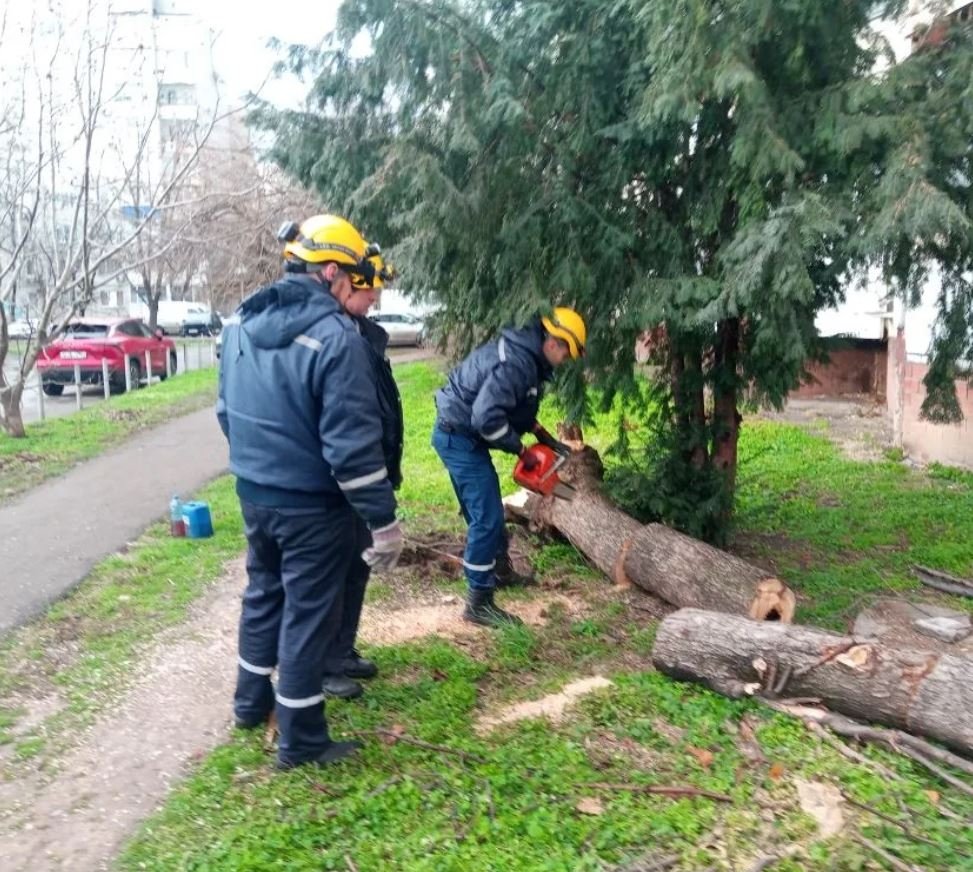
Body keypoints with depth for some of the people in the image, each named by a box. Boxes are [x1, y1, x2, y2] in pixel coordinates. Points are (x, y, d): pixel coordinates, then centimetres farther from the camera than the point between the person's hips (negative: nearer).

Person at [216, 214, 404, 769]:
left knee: (263, 595, 24)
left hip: (255, 494, 8)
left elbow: (228, 412, 14)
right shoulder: (335, 337, -22)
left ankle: (252, 702, 41)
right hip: (313, 506, -7)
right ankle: (301, 741, 20)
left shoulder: (241, 323, 4)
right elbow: (353, 445, -24)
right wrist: (384, 521, -17)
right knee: (308, 614, 5)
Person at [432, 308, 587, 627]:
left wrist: (543, 435, 11)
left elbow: (515, 406, 21)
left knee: (484, 510, 23)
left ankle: (500, 570, 41)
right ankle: (478, 603, 1)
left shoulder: (524, 352, 8)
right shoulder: (516, 363, -25)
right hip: (460, 438, -10)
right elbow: (487, 416, -31)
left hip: (461, 435, 10)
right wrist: (519, 448, -17)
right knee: (487, 517, -7)